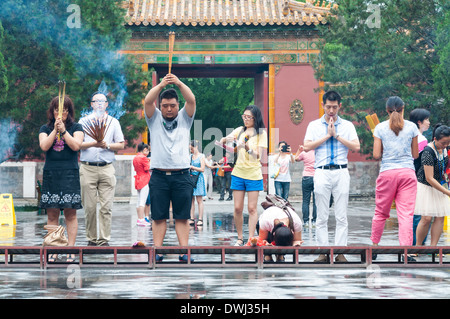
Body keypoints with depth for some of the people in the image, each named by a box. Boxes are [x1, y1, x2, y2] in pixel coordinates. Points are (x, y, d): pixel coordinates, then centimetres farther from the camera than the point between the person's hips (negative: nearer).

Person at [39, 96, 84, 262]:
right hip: (50, 173, 2)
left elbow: (76, 145, -7)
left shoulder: (76, 127, 8)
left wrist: (63, 130, -11)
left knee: (70, 214, -3)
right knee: (52, 215, 1)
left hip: (70, 173, -2)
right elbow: (44, 146, -3)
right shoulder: (45, 129, 12)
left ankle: (70, 248, 0)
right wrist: (55, 130, -9)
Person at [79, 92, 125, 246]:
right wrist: (94, 144, -13)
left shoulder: (113, 122, 14)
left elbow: (121, 145, 11)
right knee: (89, 206, -2)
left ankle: (104, 240, -3)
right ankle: (91, 239, 5)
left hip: (107, 168, 1)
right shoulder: (84, 121, 10)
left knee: (106, 207, -5)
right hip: (88, 168, -1)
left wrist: (107, 145, -7)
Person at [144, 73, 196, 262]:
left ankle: (184, 251, -2)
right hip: (159, 176, 0)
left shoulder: (184, 119, 12)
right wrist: (161, 85, -20)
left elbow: (191, 100, -3)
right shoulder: (154, 119, 12)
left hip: (181, 176, 0)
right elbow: (148, 101, -5)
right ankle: (157, 251, 1)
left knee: (182, 217, -1)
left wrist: (179, 84, -19)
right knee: (158, 217, 0)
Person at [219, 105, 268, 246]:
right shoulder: (240, 130, 7)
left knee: (252, 208, -3)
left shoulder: (261, 133, -3)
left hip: (254, 175, -3)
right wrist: (227, 139, -17)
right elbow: (221, 142, 6)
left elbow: (258, 155, -10)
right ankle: (240, 238, 11)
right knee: (238, 208, 2)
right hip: (238, 172, 3)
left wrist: (247, 147, -27)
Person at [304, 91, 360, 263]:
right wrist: (327, 135, -6)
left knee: (341, 216, -2)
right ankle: (323, 251, 2)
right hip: (322, 172, 0)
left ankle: (340, 252, -1)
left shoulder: (347, 125, 10)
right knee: (322, 216, -1)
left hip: (341, 172, 0)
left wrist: (337, 135, -5)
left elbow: (356, 147, -2)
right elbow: (307, 146, -4)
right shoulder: (314, 125, 10)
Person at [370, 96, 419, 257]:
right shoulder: (412, 127, 3)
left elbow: (376, 155, -1)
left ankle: (374, 246, 22)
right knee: (406, 214, -4)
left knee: (380, 212, 14)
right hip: (407, 172, 0)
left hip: (387, 172, 0)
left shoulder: (380, 128, 1)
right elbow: (415, 154, 7)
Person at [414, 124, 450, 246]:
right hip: (426, 186, -7)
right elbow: (429, 178, -27)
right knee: (427, 218, -12)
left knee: (440, 217, -1)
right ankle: (418, 246, 3)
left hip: (440, 186, 7)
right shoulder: (428, 152, -27)